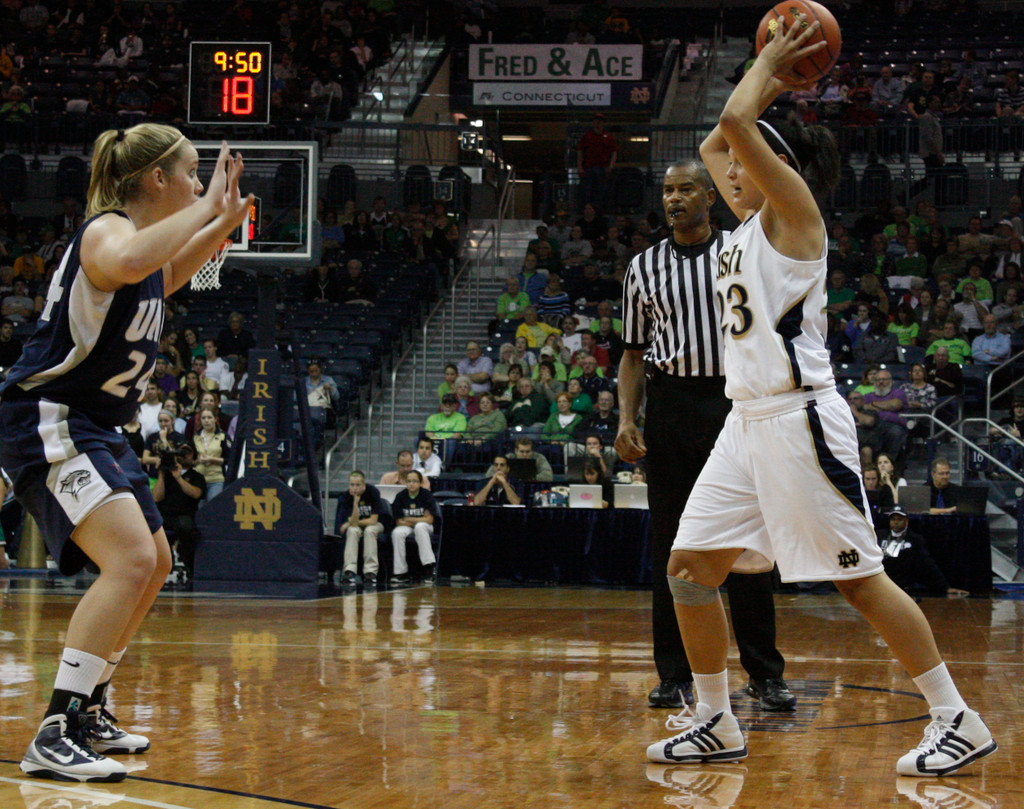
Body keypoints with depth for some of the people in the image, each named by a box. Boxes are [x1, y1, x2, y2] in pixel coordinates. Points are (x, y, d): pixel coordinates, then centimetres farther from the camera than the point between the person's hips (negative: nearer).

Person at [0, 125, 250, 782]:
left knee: (154, 564, 19)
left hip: (95, 428, 11)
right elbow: (124, 263, -43)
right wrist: (206, 207, -31)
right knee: (130, 560, -25)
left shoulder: (142, 233, 13)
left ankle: (88, 713, 28)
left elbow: (163, 278, 38)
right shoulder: (108, 229, -16)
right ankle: (54, 737, -27)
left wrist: (223, 222, 24)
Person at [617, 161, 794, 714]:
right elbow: (633, 352, 14)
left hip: (735, 402, -2)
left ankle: (765, 673, 5)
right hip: (669, 404, 2)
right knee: (670, 544, 2)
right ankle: (675, 674, 9)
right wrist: (626, 419, 1)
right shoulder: (645, 267, 12)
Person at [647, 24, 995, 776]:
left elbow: (735, 121, -18)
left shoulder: (795, 207, -6)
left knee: (859, 577, -8)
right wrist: (774, 74, 24)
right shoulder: (751, 220, 17)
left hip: (799, 418, -9)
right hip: (748, 419, 9)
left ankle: (959, 720, -2)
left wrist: (770, 65, -2)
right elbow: (715, 143, 31)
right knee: (690, 567, 5)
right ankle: (717, 723, 14)